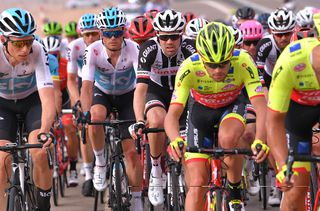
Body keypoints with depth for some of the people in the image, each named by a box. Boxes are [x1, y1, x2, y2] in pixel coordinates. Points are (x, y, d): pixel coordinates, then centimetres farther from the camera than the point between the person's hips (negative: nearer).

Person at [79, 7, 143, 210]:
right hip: (102, 94, 0)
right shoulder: (93, 51, -27)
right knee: (95, 117, -36)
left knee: (131, 150, -10)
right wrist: (86, 113, -51)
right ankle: (100, 163, -12)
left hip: (127, 96, 0)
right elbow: (86, 85, -34)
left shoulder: (133, 49, -29)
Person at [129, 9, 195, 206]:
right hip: (156, 91, -1)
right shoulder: (149, 49, -29)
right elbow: (140, 88, -35)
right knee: (158, 121, -33)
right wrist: (139, 121, -48)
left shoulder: (189, 48, -27)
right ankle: (156, 172, -14)